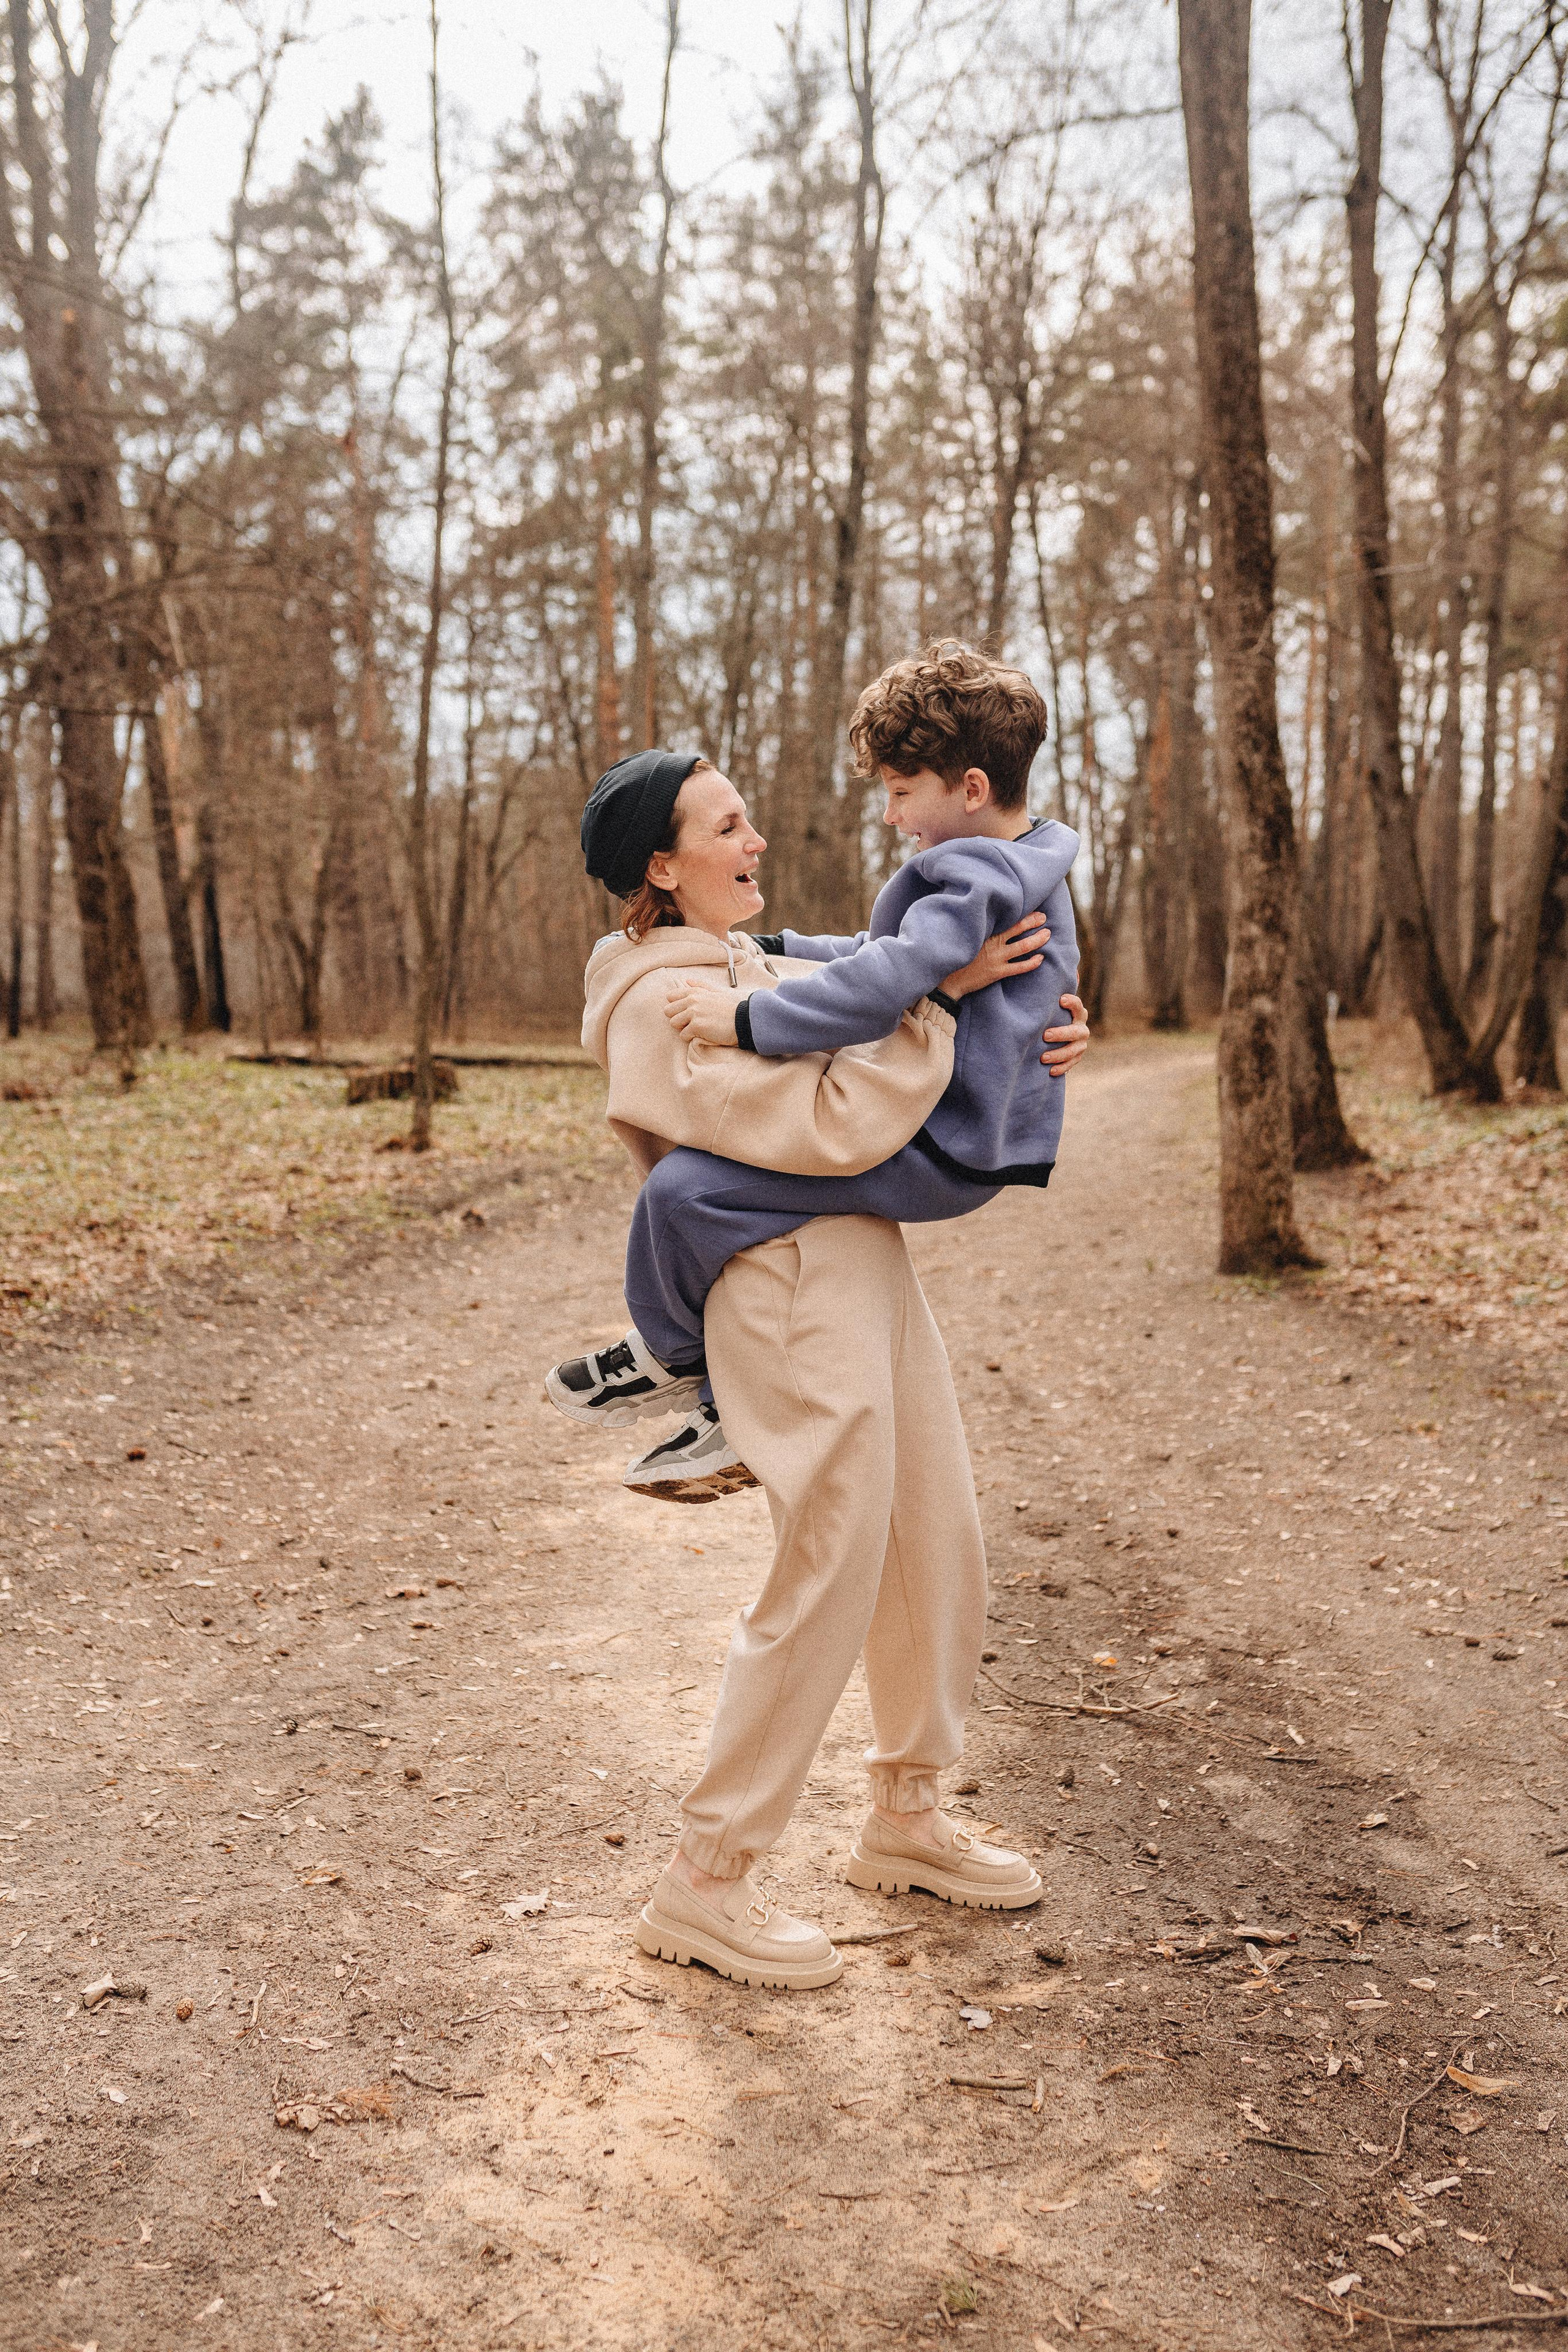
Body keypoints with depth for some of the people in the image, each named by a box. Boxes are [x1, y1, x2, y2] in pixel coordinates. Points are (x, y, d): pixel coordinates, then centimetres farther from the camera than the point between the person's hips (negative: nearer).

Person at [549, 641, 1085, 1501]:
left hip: (936, 1155, -12)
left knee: (686, 1187, -19)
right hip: (957, 1137, 12)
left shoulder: (975, 877, -19)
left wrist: (749, 1019, -26)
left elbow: (885, 984, -33)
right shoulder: (1026, 868, 15)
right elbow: (888, 951, 26)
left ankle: (670, 1354, 11)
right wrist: (765, 951, 23)